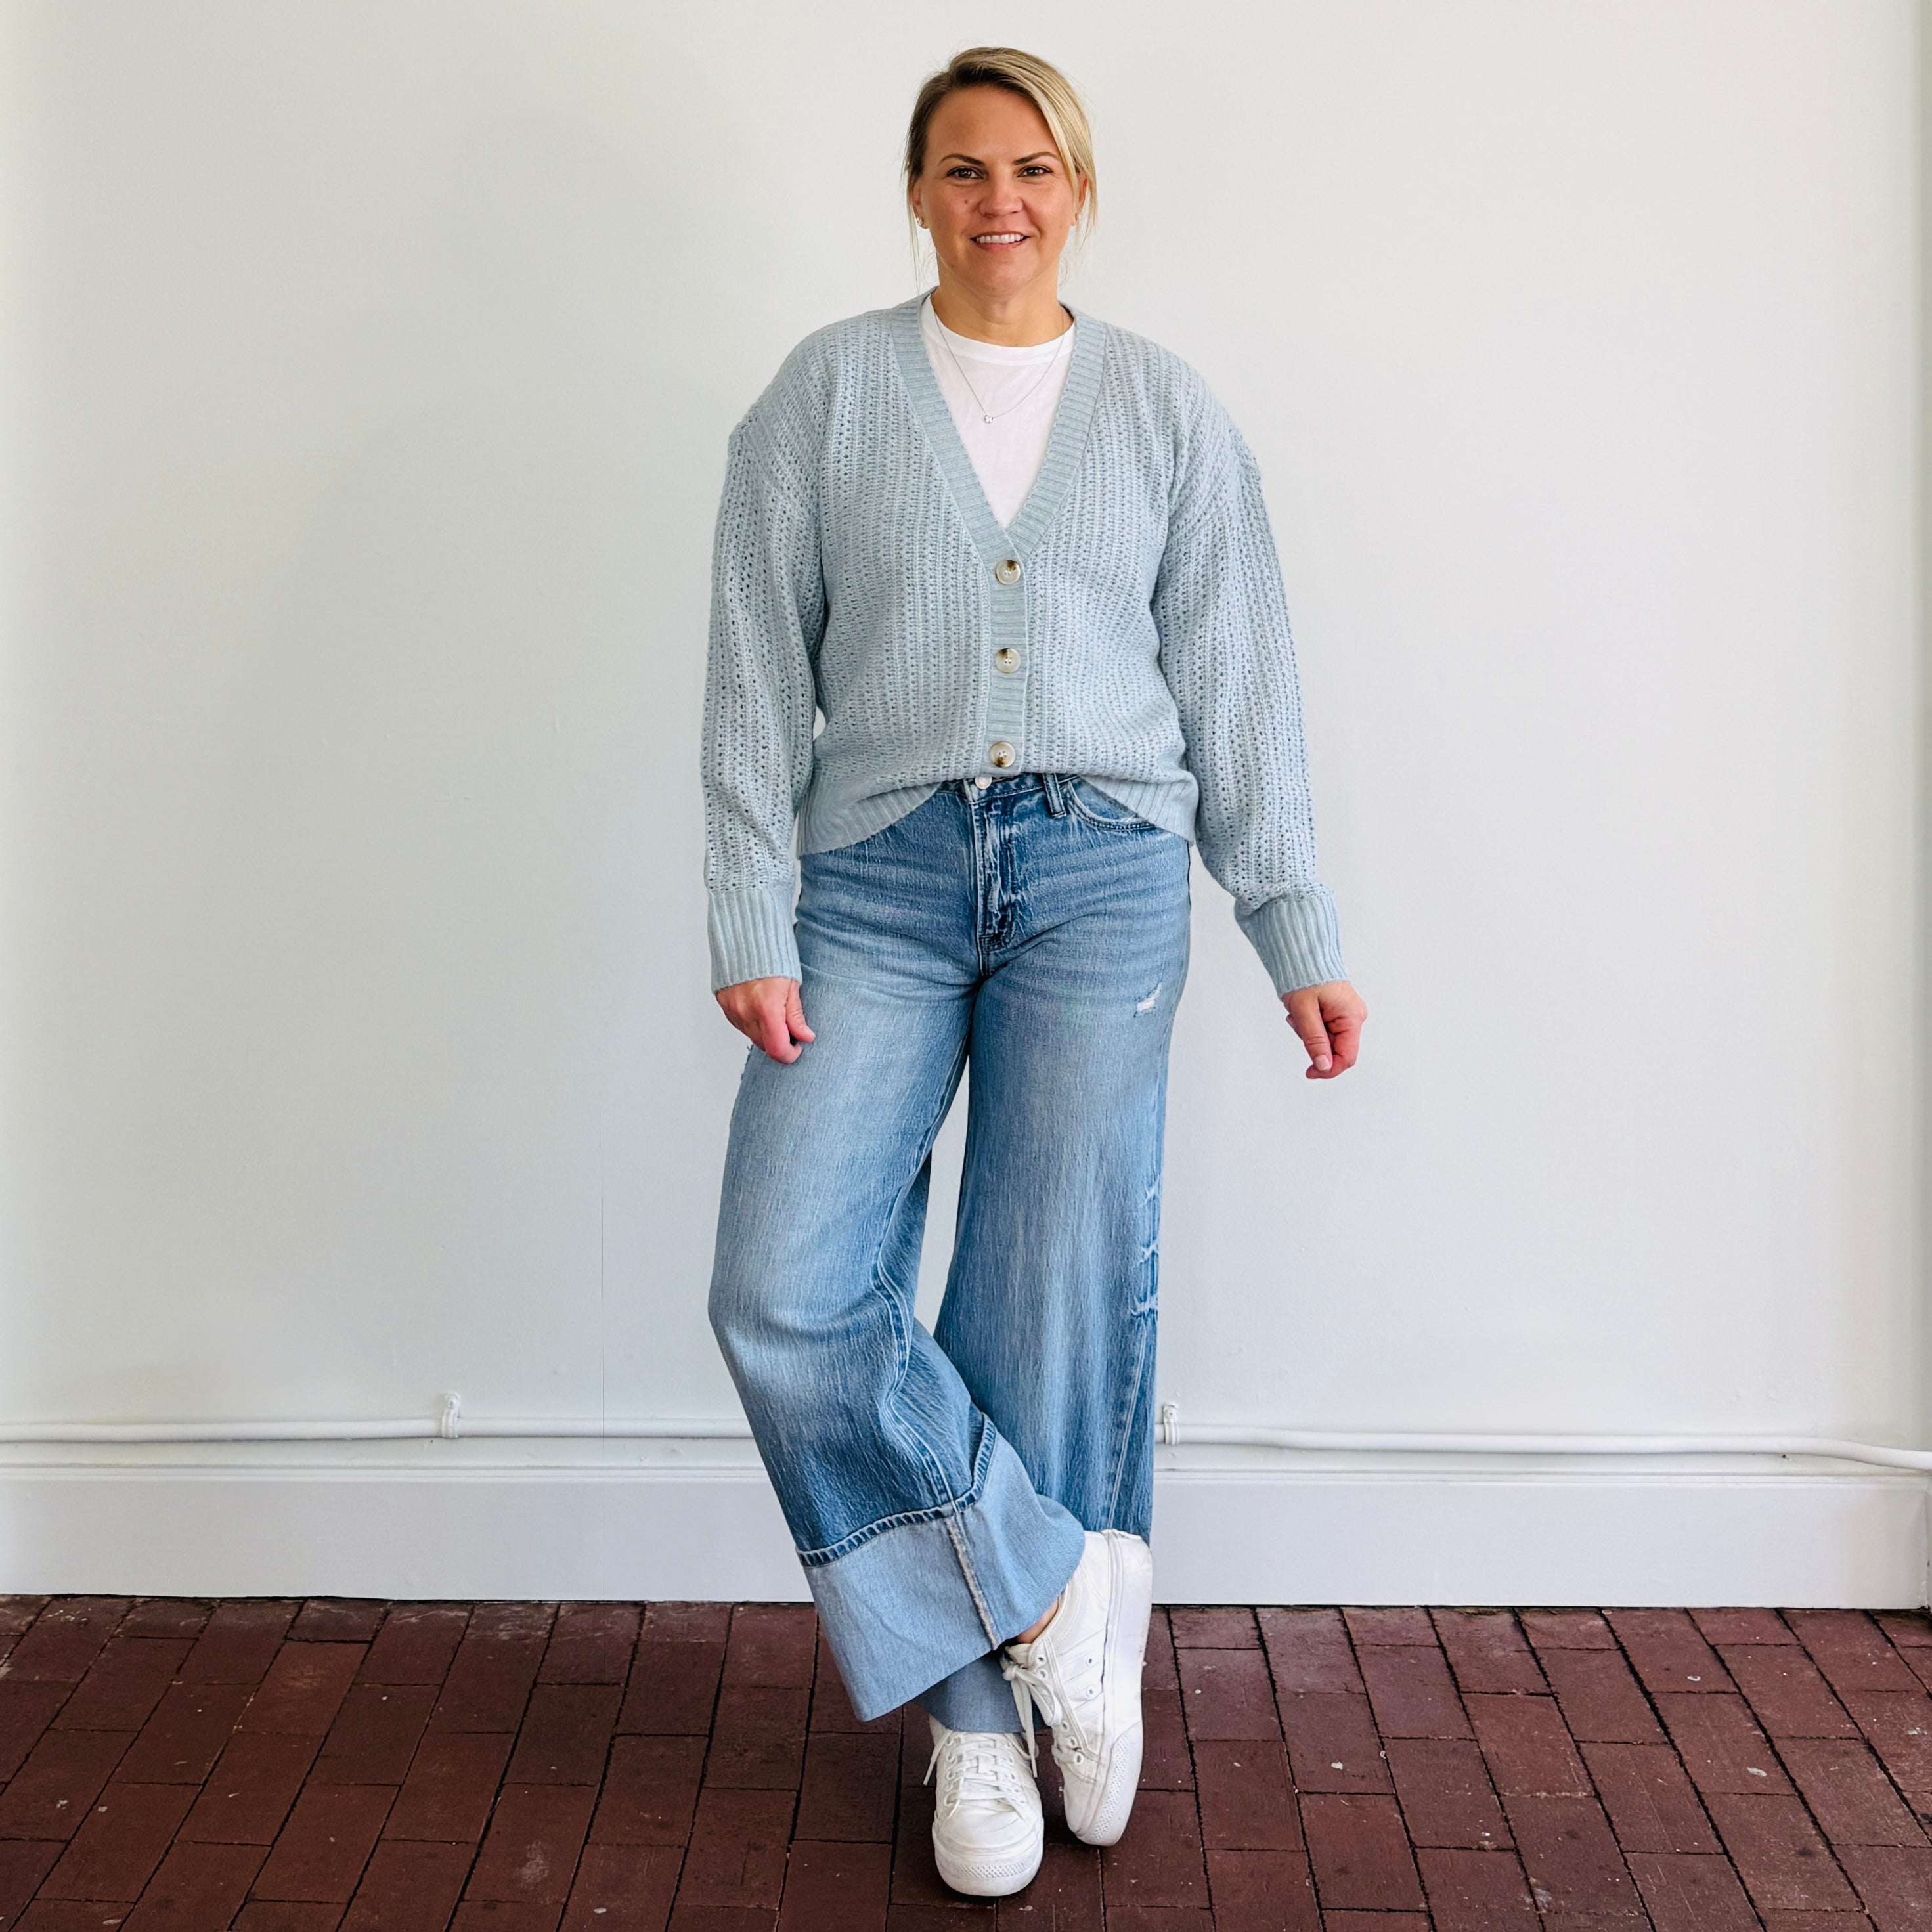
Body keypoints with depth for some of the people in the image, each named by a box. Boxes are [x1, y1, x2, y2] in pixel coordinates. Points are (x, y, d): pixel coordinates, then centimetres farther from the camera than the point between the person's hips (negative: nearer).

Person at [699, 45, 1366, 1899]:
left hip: (1100, 876, 0)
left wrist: (1301, 941, 6)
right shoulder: (827, 391, 7)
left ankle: (987, 1713, 20)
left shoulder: (1164, 408, 10)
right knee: (785, 1293, -11)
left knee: (1058, 1310, 2)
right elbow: (758, 678, 3)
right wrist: (754, 929, -5)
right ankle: (1062, 1587, 7)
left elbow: (1236, 690, 10)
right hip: (880, 872, 1)